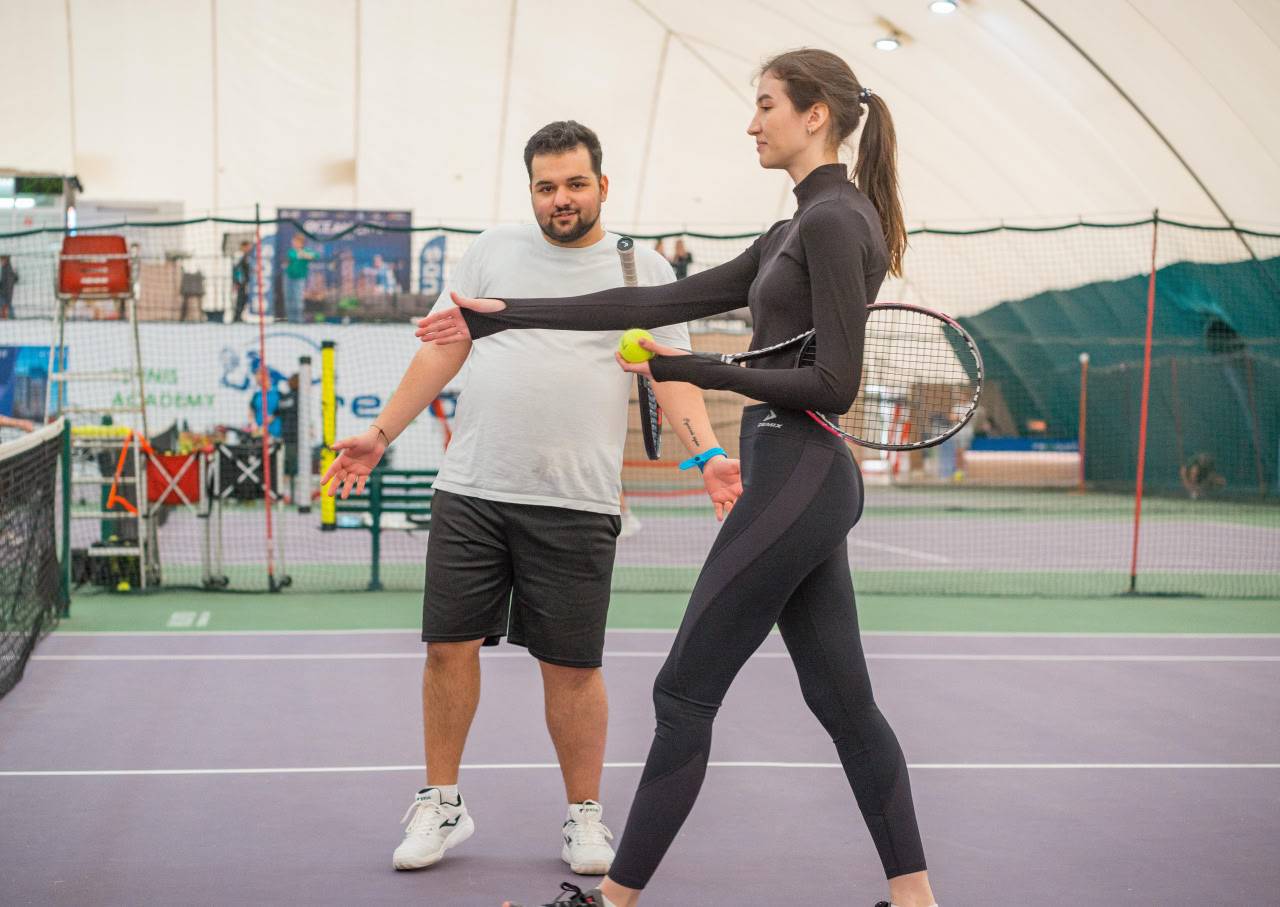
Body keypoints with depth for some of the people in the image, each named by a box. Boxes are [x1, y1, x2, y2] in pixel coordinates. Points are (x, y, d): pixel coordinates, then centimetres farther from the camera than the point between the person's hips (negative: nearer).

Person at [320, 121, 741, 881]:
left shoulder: (643, 270, 6)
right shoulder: (492, 252, 11)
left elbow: (673, 375, -1)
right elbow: (442, 352, 15)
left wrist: (708, 455, -16)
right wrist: (380, 434, 13)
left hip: (576, 505, -2)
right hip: (470, 492, 2)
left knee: (572, 667, 3)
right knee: (450, 646, 4)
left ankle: (585, 815, 20)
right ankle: (442, 804, 21)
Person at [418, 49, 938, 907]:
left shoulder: (833, 222, -12)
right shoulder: (801, 230, 17)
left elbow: (834, 385, -18)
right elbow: (664, 301, 16)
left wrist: (699, 369, -12)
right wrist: (508, 316, 13)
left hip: (796, 475, -10)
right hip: (810, 481, 10)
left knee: (684, 695, -2)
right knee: (842, 699, 12)